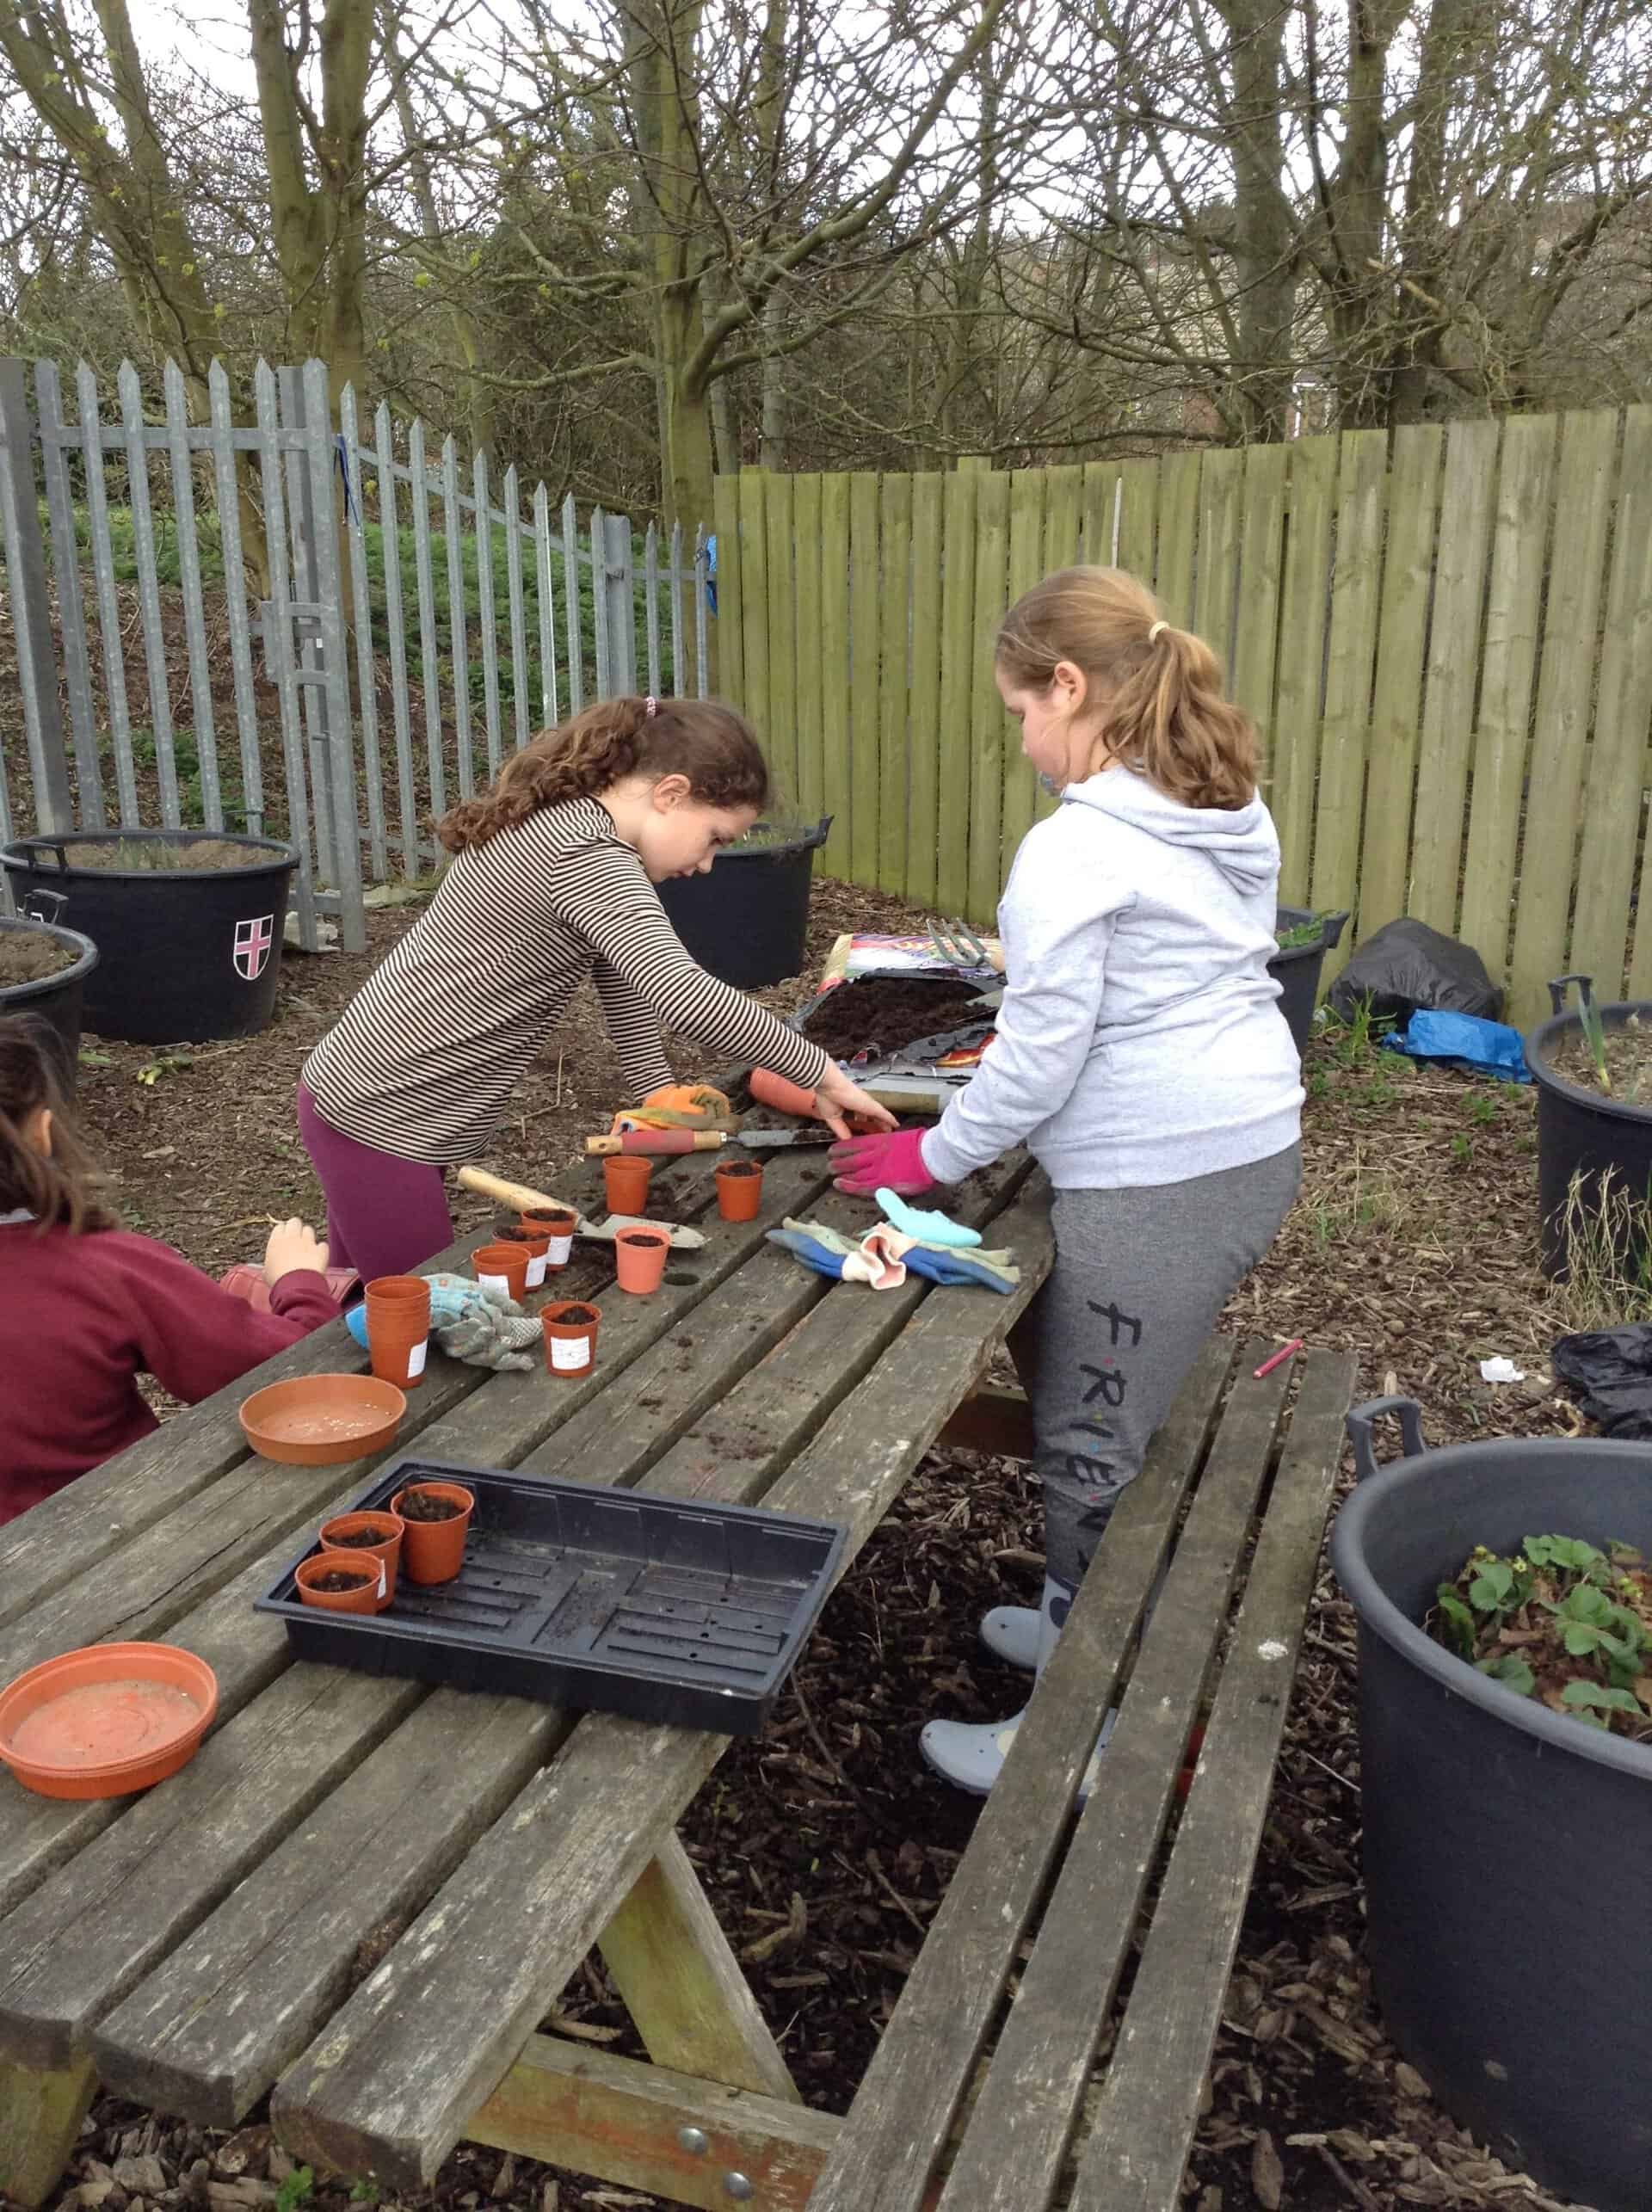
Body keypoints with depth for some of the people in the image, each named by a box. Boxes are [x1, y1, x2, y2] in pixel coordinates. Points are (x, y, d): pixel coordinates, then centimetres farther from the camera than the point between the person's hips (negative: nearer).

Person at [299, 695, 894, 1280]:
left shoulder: (565, 822, 8)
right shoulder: (587, 856, -25)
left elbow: (628, 977, 14)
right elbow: (686, 996, -37)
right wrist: (823, 1075, -28)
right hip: (384, 1120, -10)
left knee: (363, 1297, 23)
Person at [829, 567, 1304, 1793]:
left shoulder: (1075, 848, -18)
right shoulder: (1233, 812, 9)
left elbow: (1040, 1051, -18)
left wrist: (934, 1155, -4)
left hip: (1156, 1182, -9)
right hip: (1255, 1144, 9)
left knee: (1092, 1447, 3)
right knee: (1058, 1356, 23)